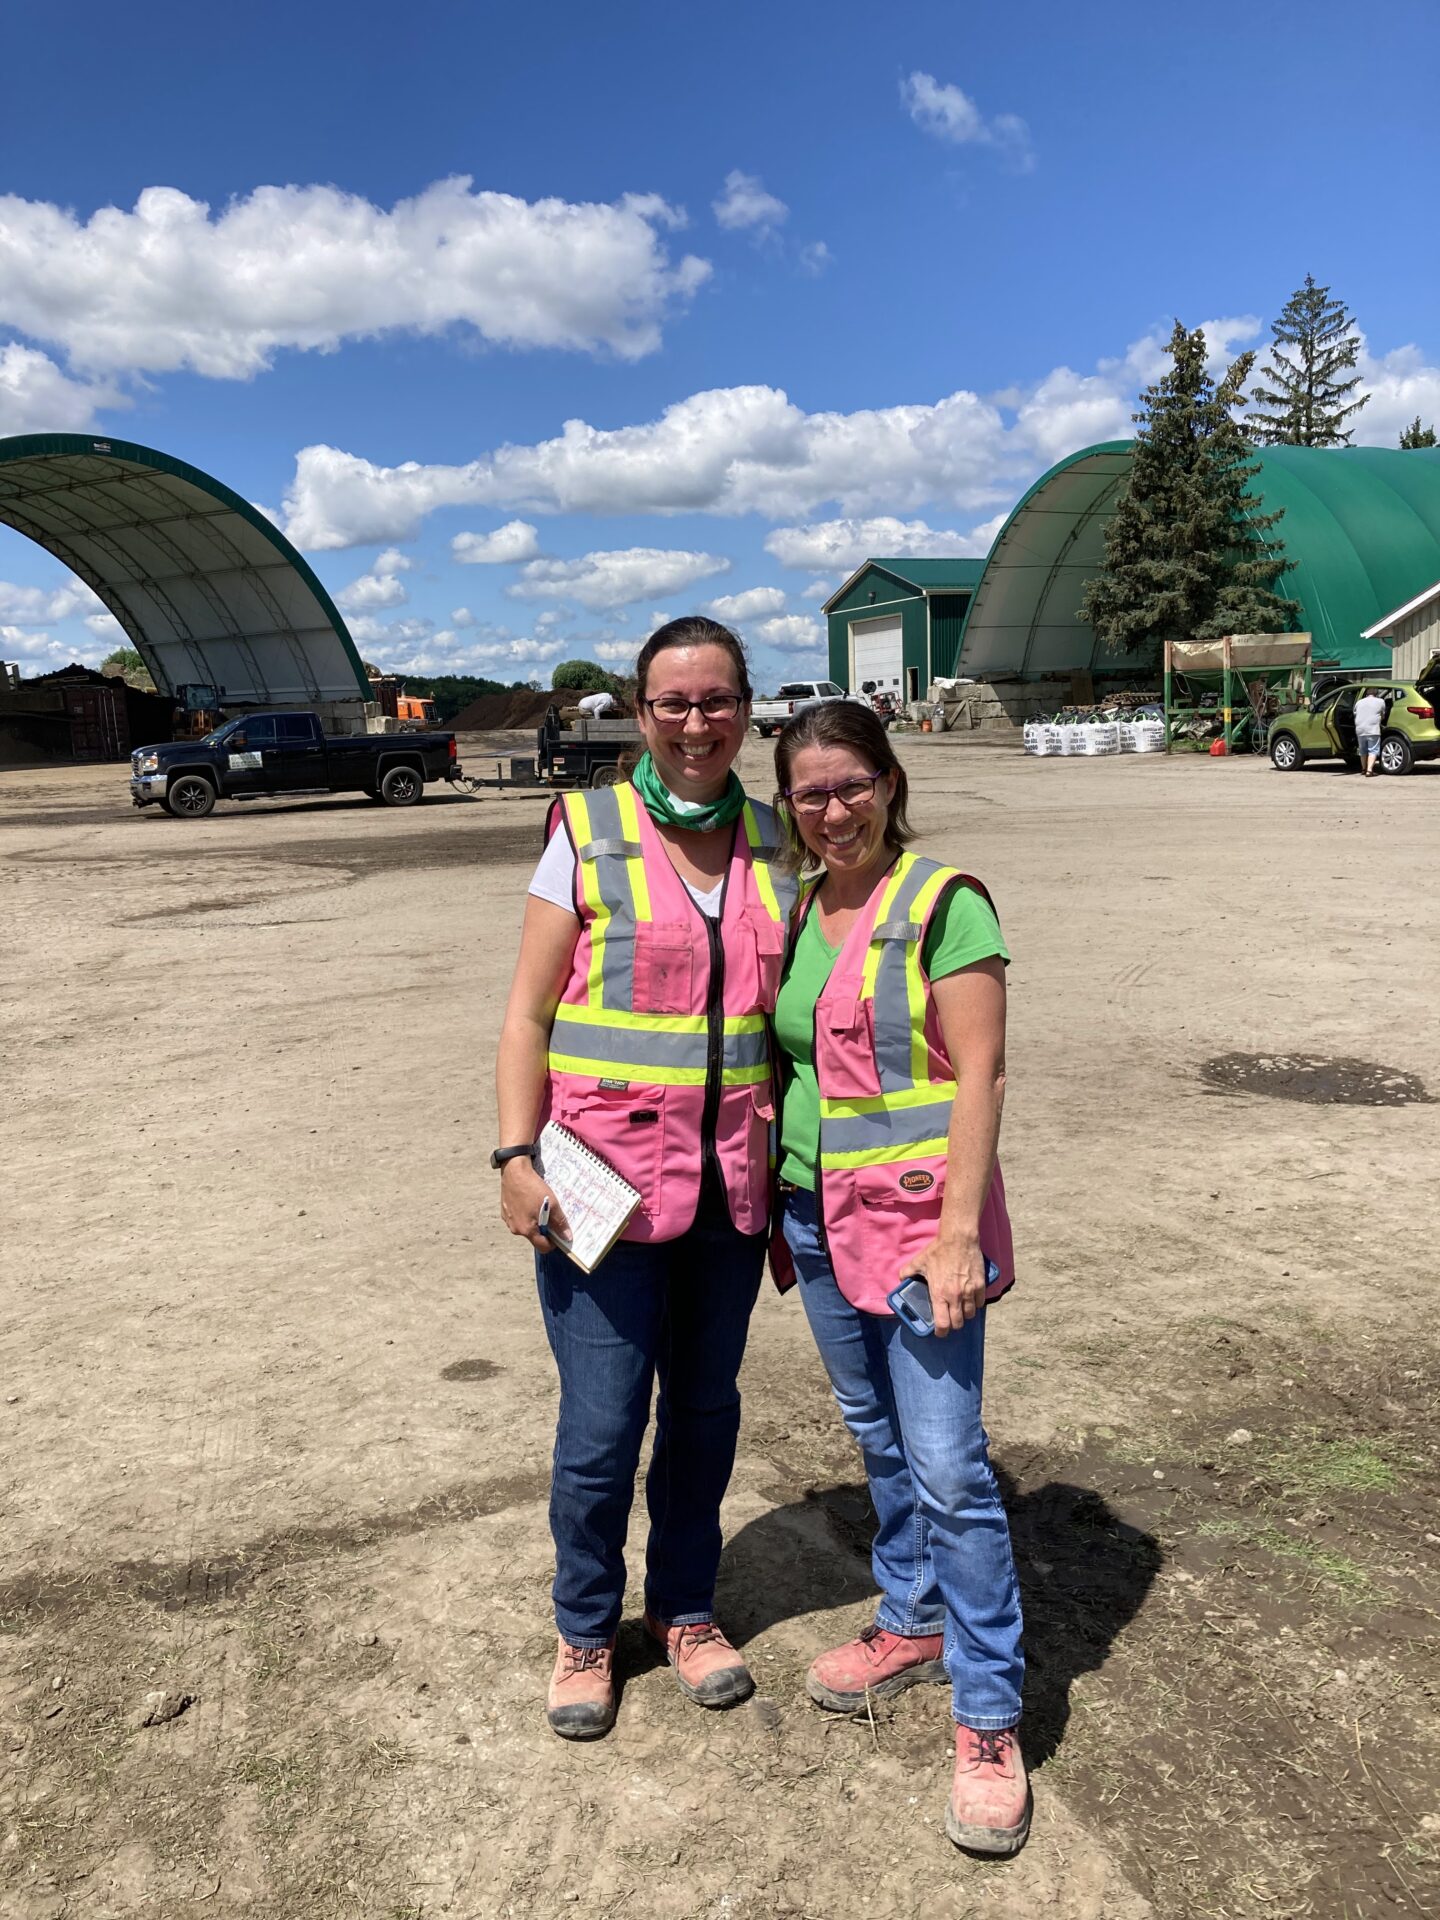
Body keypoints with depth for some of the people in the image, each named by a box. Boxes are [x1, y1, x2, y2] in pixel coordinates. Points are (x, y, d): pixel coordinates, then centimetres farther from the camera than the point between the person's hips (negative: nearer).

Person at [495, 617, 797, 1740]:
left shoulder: (773, 847, 6)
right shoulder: (587, 834, -5)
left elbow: (786, 1018, 12)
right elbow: (530, 1014, -4)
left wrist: (790, 1177, 11)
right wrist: (516, 1157, -12)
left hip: (731, 1184, 4)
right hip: (606, 1184, -3)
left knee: (706, 1409, 16)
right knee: (601, 1428, 5)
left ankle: (686, 1610, 40)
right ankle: (585, 1633, 31)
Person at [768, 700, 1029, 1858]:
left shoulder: (943, 903, -12)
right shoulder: (792, 911, 7)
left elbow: (979, 1074, -15)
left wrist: (958, 1230, -19)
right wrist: (778, 1209, 14)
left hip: (918, 1216, -6)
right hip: (819, 1217, 6)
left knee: (949, 1465, -3)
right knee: (878, 1438, 19)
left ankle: (990, 1722, 12)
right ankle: (915, 1627, 39)